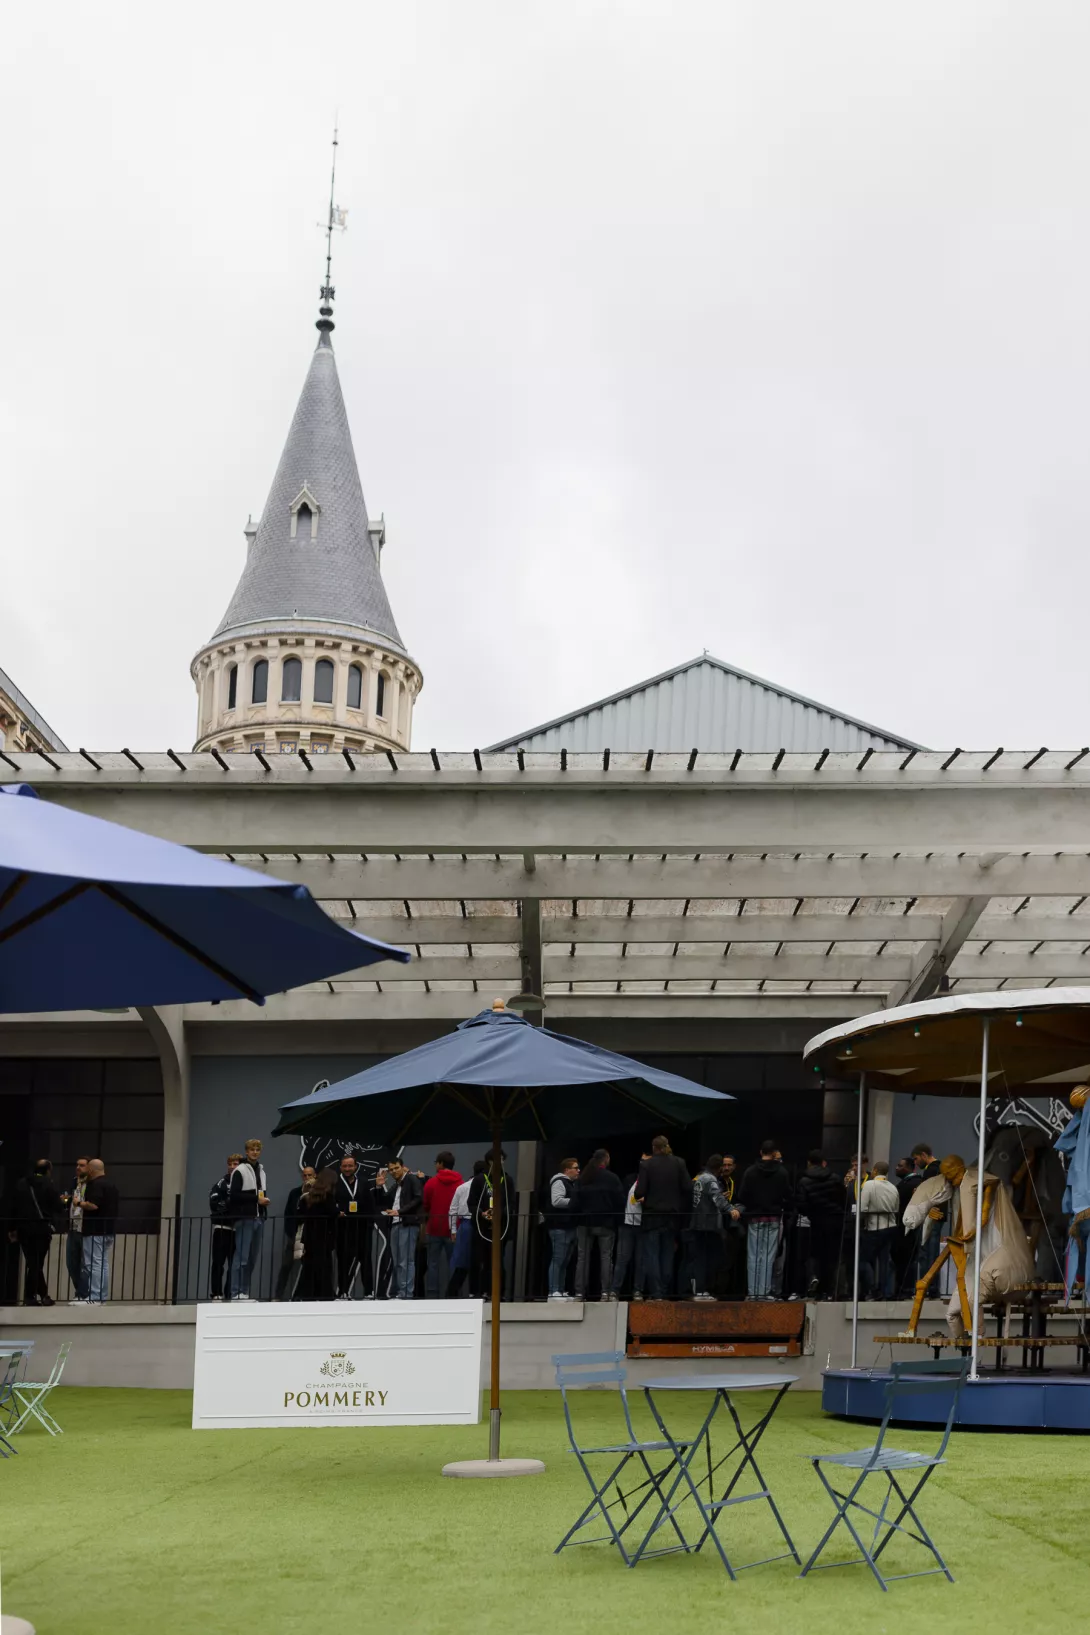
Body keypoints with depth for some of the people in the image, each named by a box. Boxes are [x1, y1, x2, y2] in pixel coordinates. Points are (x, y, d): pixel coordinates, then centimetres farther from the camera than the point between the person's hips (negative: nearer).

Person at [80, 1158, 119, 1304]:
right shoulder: (111, 1185, 16)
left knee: (94, 1264, -9)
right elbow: (117, 1205, 22)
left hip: (95, 1230, -9)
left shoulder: (95, 1185, -13)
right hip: (109, 1229, 9)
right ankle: (103, 1297, 12)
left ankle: (94, 1298, -12)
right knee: (104, 1264, 11)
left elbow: (93, 1205, -24)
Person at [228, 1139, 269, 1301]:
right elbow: (234, 1195, -13)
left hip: (258, 1218, 7)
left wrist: (264, 1200, 4)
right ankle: (236, 1293, -6)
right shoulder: (240, 1171, -7)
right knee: (241, 1257, -8)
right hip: (245, 1218, -7)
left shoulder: (261, 1171, 17)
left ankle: (245, 1292, 11)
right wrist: (256, 1199, -14)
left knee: (252, 1258, 7)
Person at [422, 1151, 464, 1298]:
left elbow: (425, 1206, 1)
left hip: (434, 1229, -1)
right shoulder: (460, 1184, -1)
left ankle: (432, 1295, 1)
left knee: (433, 1264, 4)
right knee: (452, 1264, 5)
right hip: (453, 1230, 1)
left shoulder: (431, 1183, -4)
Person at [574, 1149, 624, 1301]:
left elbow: (576, 1201, 5)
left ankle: (579, 1293, -2)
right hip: (605, 1223, -3)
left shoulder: (582, 1179, 6)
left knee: (582, 1257, 3)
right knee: (606, 1256, 0)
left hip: (584, 1222, 3)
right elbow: (620, 1201, -5)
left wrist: (577, 1219, 8)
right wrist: (618, 1220, 4)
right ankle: (606, 1292, -7)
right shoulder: (612, 1178, -4)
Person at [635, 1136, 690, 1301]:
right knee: (667, 1255, 12)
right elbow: (687, 1188, -4)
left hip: (652, 1215, -3)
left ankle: (656, 1293, -7)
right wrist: (683, 1209, 9)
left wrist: (641, 1198, 11)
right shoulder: (679, 1163, 0)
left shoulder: (646, 1164, -8)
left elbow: (639, 1192, -11)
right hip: (672, 1215, 3)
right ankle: (664, 1292, 11)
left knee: (651, 1255, 1)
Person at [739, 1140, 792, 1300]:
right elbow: (788, 1195, -3)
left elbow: (742, 1196, -4)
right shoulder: (781, 1172, -3)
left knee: (753, 1256, 4)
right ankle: (764, 1291, -1)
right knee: (768, 1256, 2)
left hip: (754, 1218, 1)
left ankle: (752, 1292, 2)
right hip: (774, 1219, -1)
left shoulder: (750, 1172, -2)